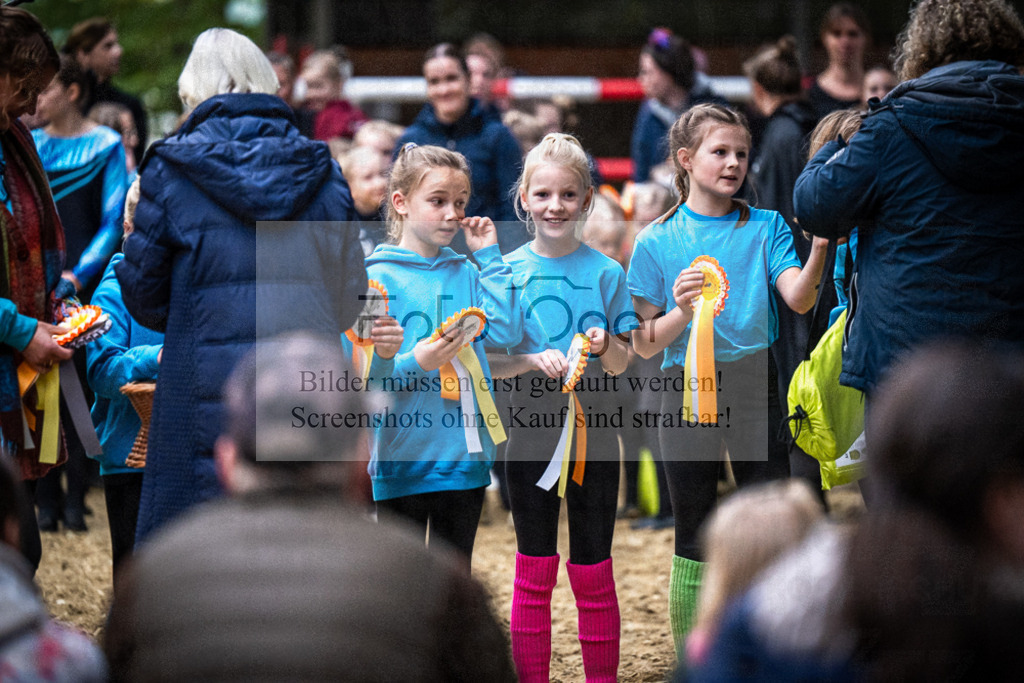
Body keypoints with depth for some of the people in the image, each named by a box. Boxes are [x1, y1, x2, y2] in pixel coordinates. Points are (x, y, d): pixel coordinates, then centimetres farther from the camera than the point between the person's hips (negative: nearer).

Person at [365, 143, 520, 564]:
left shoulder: (465, 274, 10)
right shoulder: (377, 277, -6)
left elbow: (506, 331, -4)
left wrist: (489, 257, -1)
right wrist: (413, 364, -27)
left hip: (466, 454, 4)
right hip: (403, 456, -4)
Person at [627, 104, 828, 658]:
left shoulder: (766, 227, 4)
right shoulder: (657, 242, 2)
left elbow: (798, 299, -11)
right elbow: (645, 345, 1)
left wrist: (820, 248, -29)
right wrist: (682, 310, -18)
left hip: (755, 389, 1)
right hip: (687, 393, 0)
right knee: (694, 538, 6)